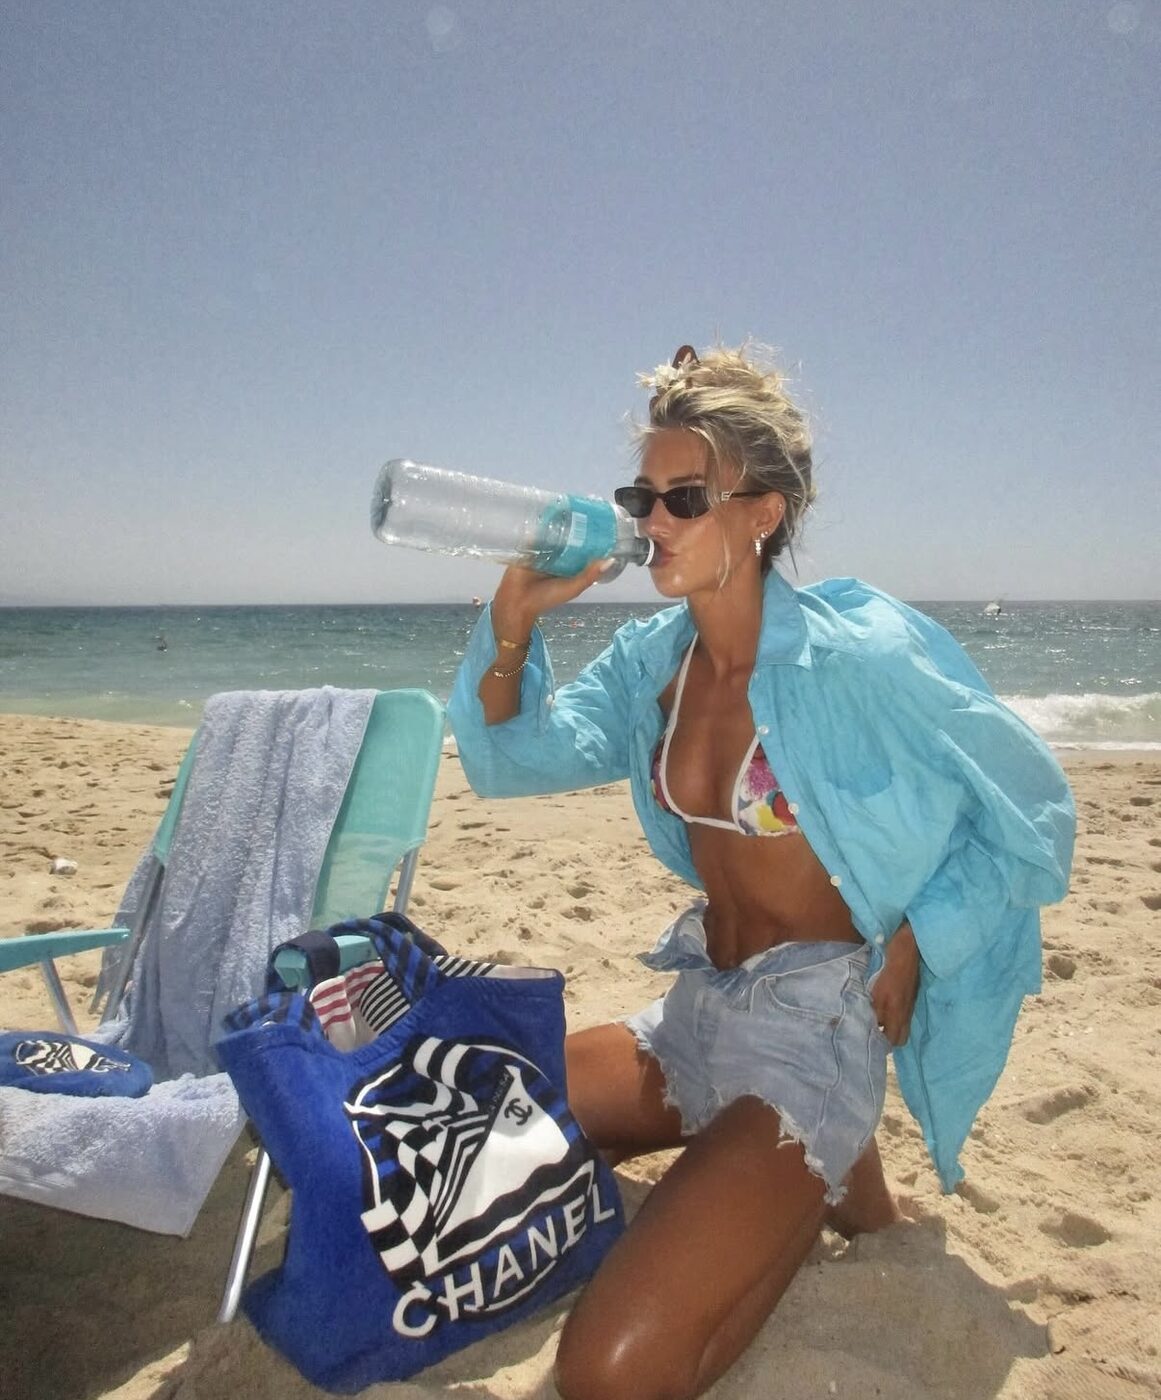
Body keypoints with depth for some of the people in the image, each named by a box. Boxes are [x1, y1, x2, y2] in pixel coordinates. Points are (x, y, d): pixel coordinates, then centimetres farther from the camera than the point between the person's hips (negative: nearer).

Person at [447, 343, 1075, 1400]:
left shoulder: (856, 658, -18)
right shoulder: (651, 659, 1)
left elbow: (1034, 811, -8)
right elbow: (508, 759, 1)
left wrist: (911, 946, -9)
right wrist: (515, 621, -14)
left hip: (812, 1024, -7)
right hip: (698, 1009, 7)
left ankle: (824, 1184, 8)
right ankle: (765, 1183, 18)